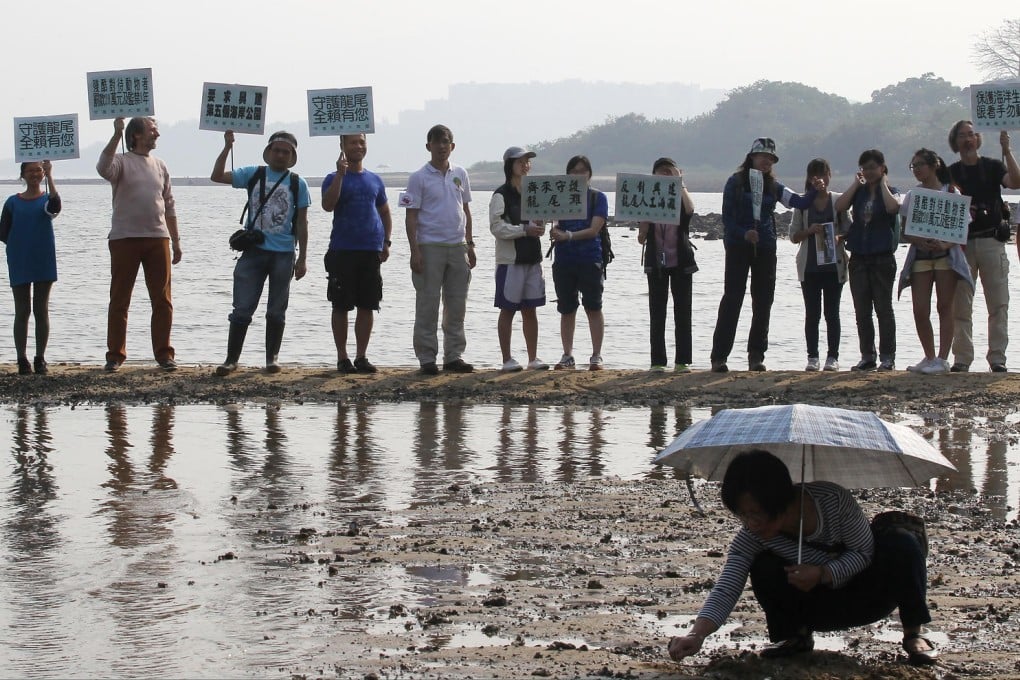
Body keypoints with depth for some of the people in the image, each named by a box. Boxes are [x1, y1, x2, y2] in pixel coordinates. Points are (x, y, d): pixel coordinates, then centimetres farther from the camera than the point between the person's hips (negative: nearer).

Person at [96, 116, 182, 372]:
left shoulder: (160, 166, 15)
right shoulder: (122, 161, -1)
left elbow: (169, 206, 19)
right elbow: (104, 169, -26)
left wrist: (176, 241, 15)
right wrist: (117, 134, -30)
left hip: (157, 238, 4)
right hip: (125, 238, -4)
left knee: (162, 300, 3)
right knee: (119, 300, 1)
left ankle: (164, 354, 9)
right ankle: (115, 355, 7)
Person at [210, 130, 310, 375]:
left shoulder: (297, 184, 4)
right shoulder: (253, 174, 5)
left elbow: (301, 223, 4)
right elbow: (217, 176, -4)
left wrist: (302, 258, 1)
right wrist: (227, 148, -14)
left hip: (283, 254, 0)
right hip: (253, 251, 0)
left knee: (276, 311, 8)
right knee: (242, 308, -1)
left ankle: (272, 357, 18)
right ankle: (232, 359, 4)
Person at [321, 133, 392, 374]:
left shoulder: (375, 181, 13)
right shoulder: (334, 179, 0)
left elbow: (385, 213, 20)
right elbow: (328, 205, -18)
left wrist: (386, 242, 7)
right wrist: (340, 174, -22)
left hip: (371, 252, 4)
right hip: (342, 252, -4)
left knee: (367, 307, 5)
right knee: (341, 306, 0)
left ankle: (361, 356, 12)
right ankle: (342, 357, 6)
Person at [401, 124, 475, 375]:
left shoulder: (460, 175, 11)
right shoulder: (419, 178, -3)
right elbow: (411, 216, -5)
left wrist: (470, 245, 12)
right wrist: (415, 251, -12)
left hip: (458, 246, 5)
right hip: (430, 247, -4)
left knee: (456, 305, 7)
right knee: (428, 305, -2)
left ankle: (454, 355, 14)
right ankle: (427, 358, 2)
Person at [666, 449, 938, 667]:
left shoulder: (833, 500, -30)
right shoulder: (752, 535, -23)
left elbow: (864, 551, -18)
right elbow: (727, 587, -31)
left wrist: (823, 574, -34)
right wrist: (697, 634, -47)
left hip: (866, 595, -2)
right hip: (820, 607, 2)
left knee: (903, 544, -31)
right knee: (763, 568, -27)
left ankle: (913, 634, -11)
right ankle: (797, 636, 3)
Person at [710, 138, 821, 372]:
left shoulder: (773, 187, 11)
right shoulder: (736, 183, 0)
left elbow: (800, 202, 3)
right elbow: (727, 217, -4)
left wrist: (815, 191, -15)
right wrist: (743, 234, -19)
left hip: (765, 248, 4)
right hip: (738, 247, -4)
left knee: (763, 302, 3)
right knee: (732, 299, -8)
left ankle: (756, 356, 10)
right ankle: (719, 357, -6)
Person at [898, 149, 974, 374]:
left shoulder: (951, 193, 0)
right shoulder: (912, 196, 10)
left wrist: (945, 244, -21)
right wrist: (919, 242, -13)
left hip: (946, 254, -3)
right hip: (920, 255, 3)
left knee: (945, 307, -3)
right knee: (920, 311, -2)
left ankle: (942, 359, 0)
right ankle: (929, 358, 12)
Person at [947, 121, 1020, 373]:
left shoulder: (992, 166, 7)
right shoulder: (950, 173, 10)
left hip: (991, 241, -1)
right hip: (962, 243, 1)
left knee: (998, 304, -3)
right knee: (960, 306, 0)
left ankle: (997, 358, -1)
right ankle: (962, 358, 4)